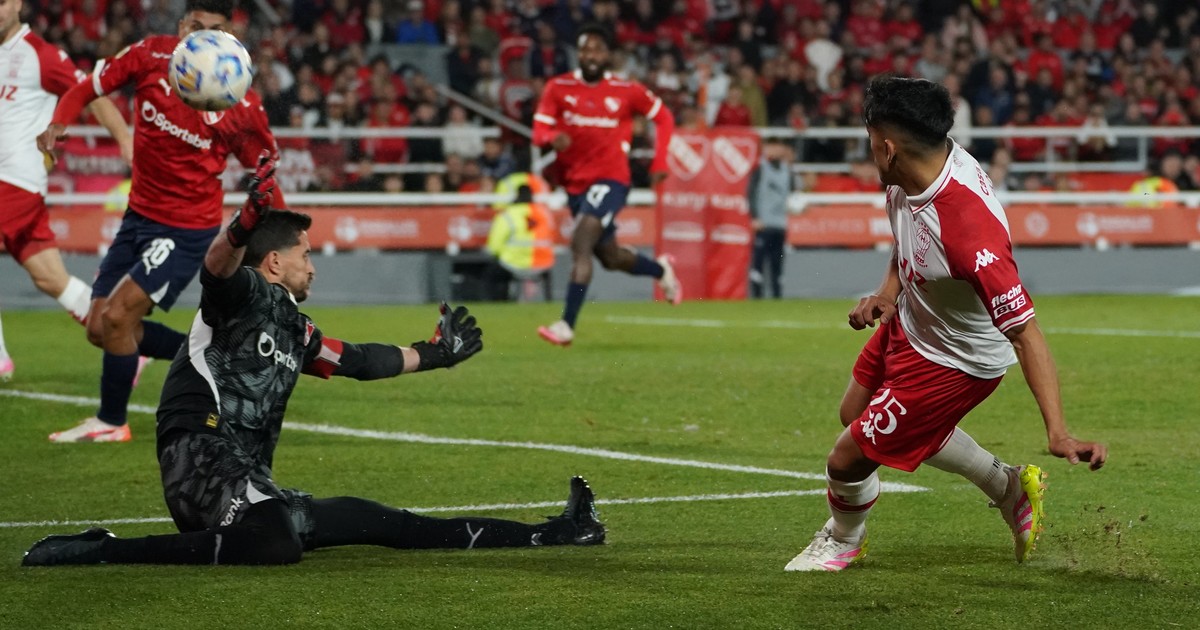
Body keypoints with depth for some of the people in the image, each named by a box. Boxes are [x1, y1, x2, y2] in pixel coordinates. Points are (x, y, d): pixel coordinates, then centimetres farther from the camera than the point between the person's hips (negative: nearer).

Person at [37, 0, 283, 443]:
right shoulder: (151, 56, -10)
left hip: (187, 229, -6)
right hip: (139, 217, 6)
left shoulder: (241, 104, -17)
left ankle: (111, 421, 9)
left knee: (116, 317, -14)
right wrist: (58, 123, -20)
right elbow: (86, 89, 1)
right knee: (99, 329, 8)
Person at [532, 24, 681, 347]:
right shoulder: (558, 88, 0)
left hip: (611, 178, -5)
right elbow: (539, 131, -3)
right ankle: (660, 270, 48)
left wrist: (659, 163, 3)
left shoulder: (627, 91, -4)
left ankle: (567, 325, -27)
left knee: (581, 243, -25)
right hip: (575, 183, 5)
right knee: (610, 257, 17)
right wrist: (553, 137, -27)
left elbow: (663, 117, 11)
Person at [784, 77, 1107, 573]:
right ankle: (1008, 486, 41)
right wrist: (888, 291, -7)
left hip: (955, 360, -9)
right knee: (856, 414, 29)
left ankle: (844, 540, 37)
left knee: (848, 459, -1)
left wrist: (1057, 431, -44)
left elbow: (1025, 332, -39)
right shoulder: (912, 176, -17)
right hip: (908, 323, 9)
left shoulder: (969, 233, -42)